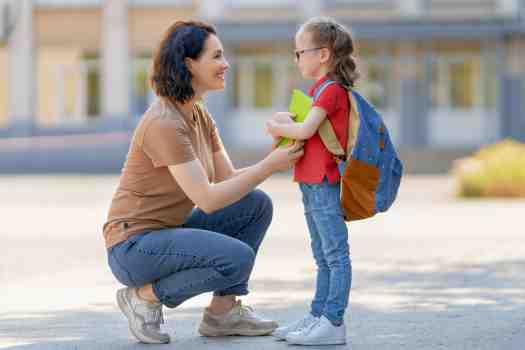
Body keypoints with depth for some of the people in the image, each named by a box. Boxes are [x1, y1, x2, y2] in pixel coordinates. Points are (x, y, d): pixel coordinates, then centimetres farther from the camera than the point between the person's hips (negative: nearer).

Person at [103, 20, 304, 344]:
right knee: (237, 259, -26)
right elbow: (208, 200, -24)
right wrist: (269, 166, -21)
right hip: (134, 247, -9)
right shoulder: (164, 123, -22)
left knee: (257, 204, 2)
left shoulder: (200, 116, 8)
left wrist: (279, 158, -9)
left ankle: (223, 312, 5)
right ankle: (145, 295, -6)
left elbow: (229, 180, 6)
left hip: (169, 232, 9)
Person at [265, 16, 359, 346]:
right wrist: (285, 120, -2)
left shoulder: (332, 90, -13)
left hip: (325, 184, -10)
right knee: (323, 258, 14)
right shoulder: (320, 89, 19)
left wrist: (279, 128, -4)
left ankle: (333, 322, -10)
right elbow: (300, 123, 19)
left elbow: (306, 130, -20)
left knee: (336, 255, -9)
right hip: (312, 183, 10)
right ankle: (318, 316, 20)